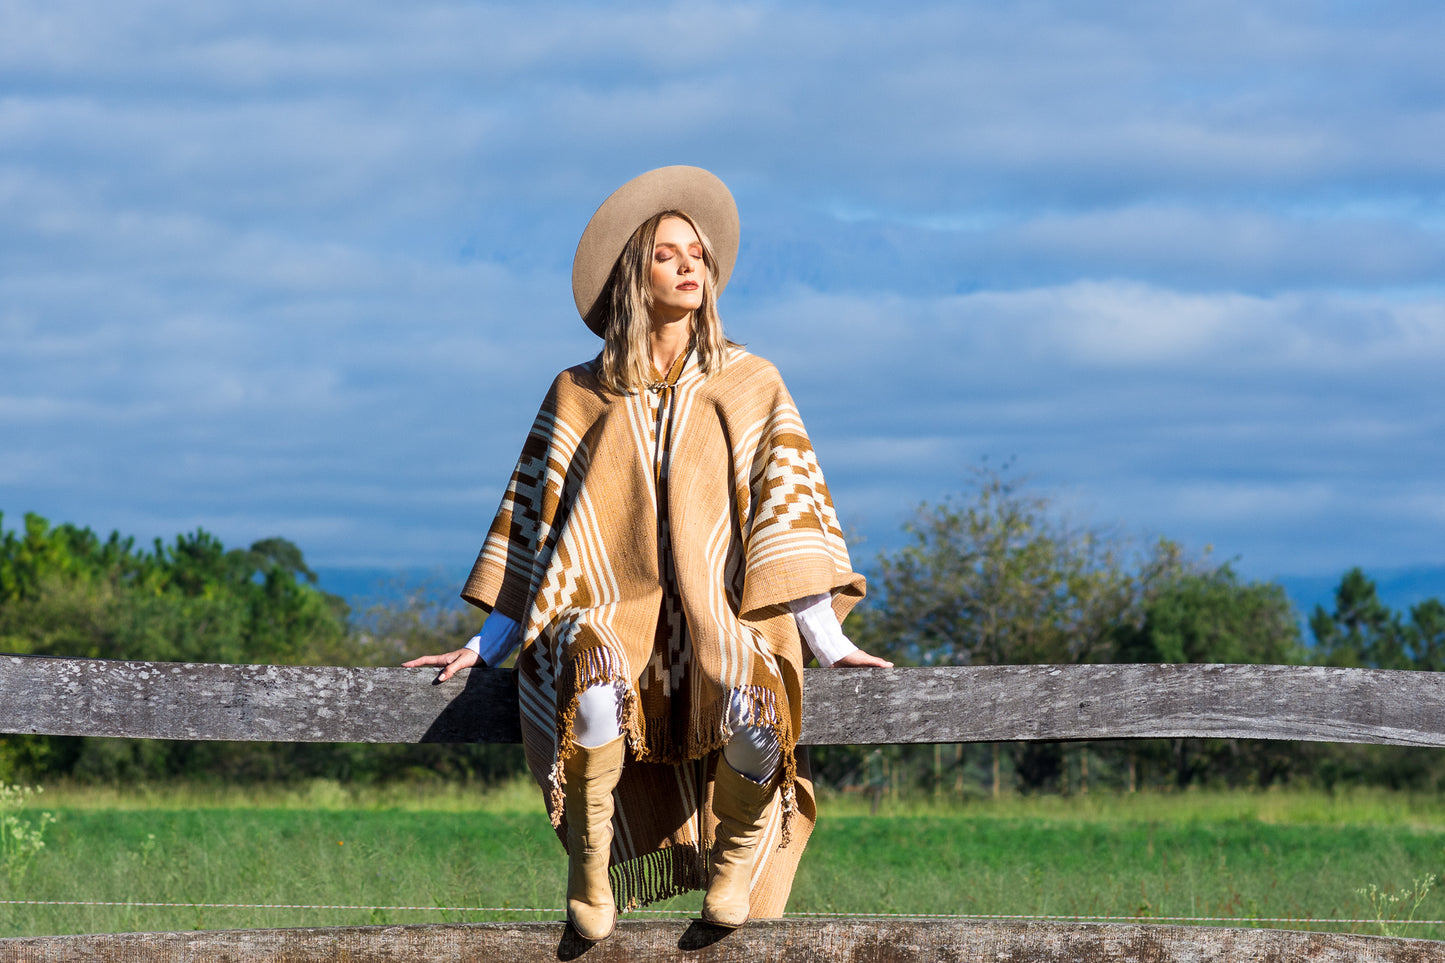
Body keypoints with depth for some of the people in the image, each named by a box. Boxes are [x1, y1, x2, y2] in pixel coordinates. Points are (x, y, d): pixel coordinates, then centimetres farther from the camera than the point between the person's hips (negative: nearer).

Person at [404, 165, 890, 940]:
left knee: (755, 706, -38)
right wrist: (486, 645, 8)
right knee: (591, 676, -40)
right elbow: (534, 520, 15)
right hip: (614, 619, 0)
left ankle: (737, 858, -8)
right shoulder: (580, 397, 12)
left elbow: (787, 507, 5)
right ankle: (590, 865, -19)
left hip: (723, 620, 0)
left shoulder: (749, 385, 11)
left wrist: (827, 641, -4)